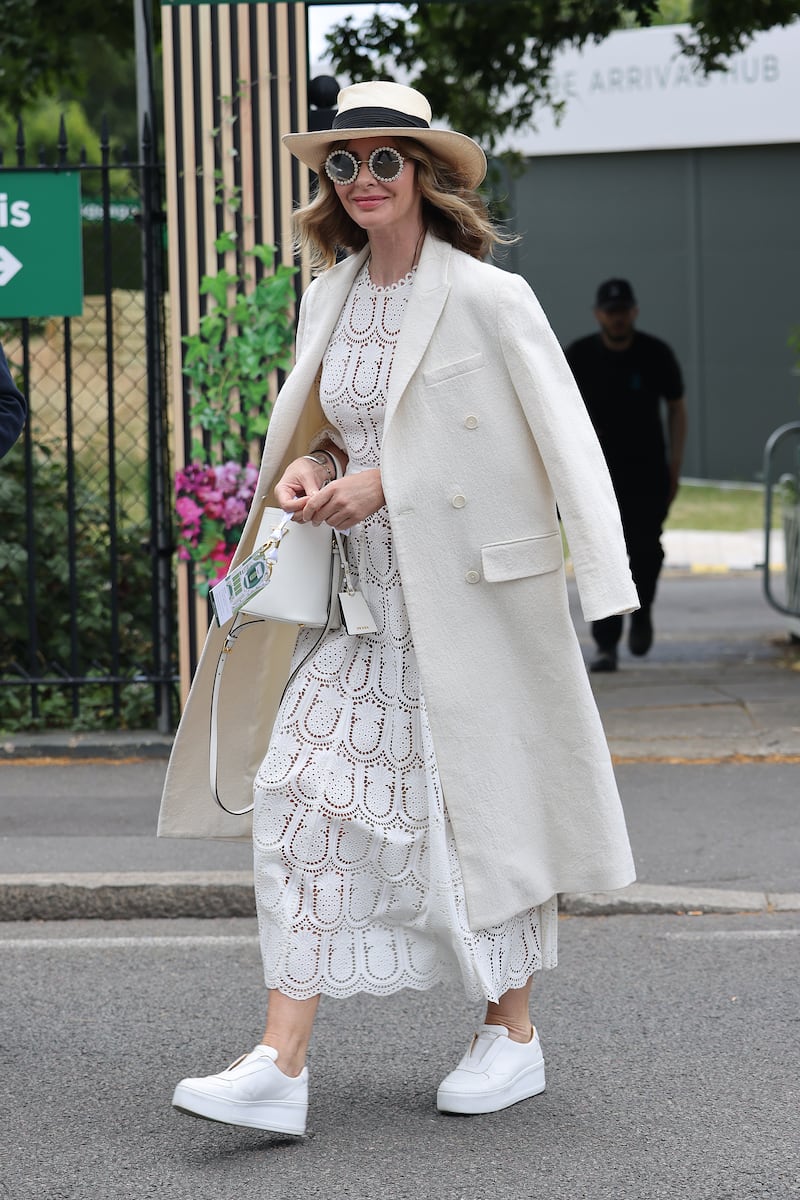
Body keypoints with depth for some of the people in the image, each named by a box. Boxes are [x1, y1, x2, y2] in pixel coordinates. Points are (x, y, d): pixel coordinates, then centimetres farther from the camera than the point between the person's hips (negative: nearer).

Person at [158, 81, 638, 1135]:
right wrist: (309, 465, -1)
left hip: (475, 599, -5)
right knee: (303, 794, -6)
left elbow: (551, 445, -11)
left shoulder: (490, 298, -10)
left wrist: (384, 484, -15)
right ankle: (282, 1066, -8)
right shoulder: (327, 301, 9)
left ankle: (513, 1033, 24)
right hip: (369, 605, 6)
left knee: (487, 804, 5)